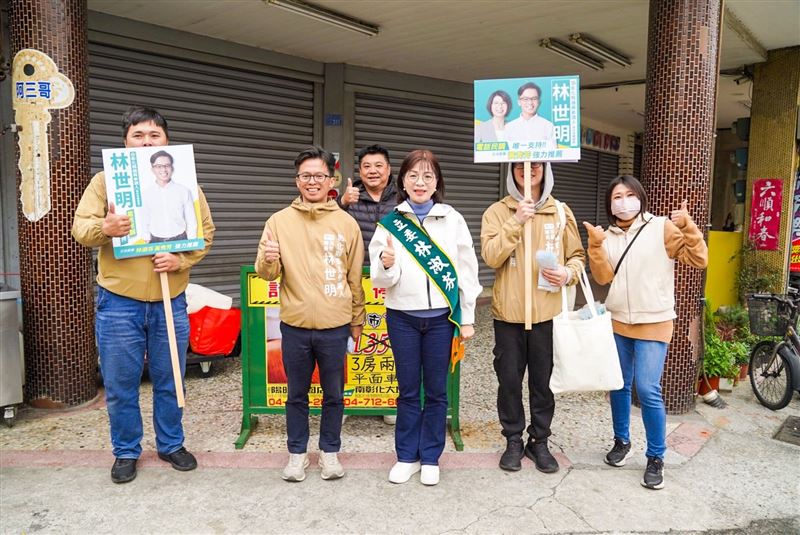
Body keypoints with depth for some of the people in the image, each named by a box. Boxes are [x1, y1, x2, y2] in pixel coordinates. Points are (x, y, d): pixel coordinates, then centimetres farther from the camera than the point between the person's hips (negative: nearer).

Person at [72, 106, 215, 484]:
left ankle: (171, 445, 32)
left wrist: (180, 259, -14)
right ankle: (126, 452, 28)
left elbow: (205, 230, 3)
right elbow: (80, 226, -3)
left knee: (169, 382, 13)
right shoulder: (107, 179, 1)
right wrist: (103, 228, -26)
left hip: (171, 302, 1)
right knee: (120, 385, 9)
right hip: (119, 301, -1)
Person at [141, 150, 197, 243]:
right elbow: (144, 223, 10)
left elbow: (192, 222, 3)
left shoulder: (184, 191, 0)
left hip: (180, 240, -1)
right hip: (156, 242, 1)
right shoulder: (146, 194, 5)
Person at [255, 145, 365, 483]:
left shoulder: (347, 223, 1)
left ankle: (329, 452, 30)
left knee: (334, 394, 12)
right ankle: (297, 453, 30)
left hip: (335, 326, 0)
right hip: (295, 325, 0)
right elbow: (266, 274, 1)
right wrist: (268, 261, -22)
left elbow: (355, 276, 7)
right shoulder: (280, 221, 1)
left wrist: (357, 319, 10)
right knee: (297, 394, 13)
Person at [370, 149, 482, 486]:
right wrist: (387, 265, -24)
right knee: (408, 390, 10)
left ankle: (430, 458, 24)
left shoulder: (452, 219, 0)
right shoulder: (390, 222, 0)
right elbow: (381, 279, -1)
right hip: (402, 317, 0)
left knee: (436, 390, 9)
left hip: (441, 317, 0)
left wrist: (467, 318, 0)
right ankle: (406, 456, 25)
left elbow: (467, 271, 2)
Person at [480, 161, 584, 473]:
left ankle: (539, 441, 27)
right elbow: (490, 257, -13)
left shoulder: (561, 212, 6)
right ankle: (514, 440, 26)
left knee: (543, 380, 10)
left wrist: (568, 273, -11)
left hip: (548, 311, 1)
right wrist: (516, 221, -20)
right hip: (509, 311, -1)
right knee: (509, 379, 8)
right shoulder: (498, 212, -1)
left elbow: (576, 256, 11)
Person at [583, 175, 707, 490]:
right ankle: (622, 441, 33)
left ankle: (656, 457, 8)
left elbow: (699, 260, -11)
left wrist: (687, 226, -23)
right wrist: (596, 244, -17)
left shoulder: (662, 228, -5)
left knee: (648, 390, -9)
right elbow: (604, 277, -6)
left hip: (653, 324, -4)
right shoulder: (607, 235, 5)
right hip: (617, 323, 4)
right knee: (619, 386, 13)